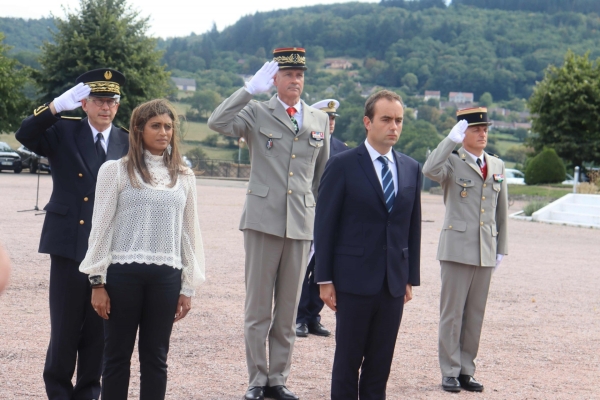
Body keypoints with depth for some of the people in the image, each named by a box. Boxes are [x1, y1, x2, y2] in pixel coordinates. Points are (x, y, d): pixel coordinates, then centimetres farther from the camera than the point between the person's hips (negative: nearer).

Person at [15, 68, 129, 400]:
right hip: (70, 244, -2)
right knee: (65, 326, 2)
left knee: (99, 328, 8)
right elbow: (25, 135, -14)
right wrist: (57, 106, -28)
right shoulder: (63, 132, 3)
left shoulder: (127, 143, 7)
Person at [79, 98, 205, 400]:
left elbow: (189, 231, 12)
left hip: (166, 276, 3)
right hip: (122, 273, -2)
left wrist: (188, 287, 9)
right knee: (117, 355, 5)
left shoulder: (184, 177, 10)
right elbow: (101, 226, 1)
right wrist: (97, 282, -3)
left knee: (156, 357, 7)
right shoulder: (116, 171, 1)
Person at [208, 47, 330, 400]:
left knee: (288, 309, 9)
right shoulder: (257, 113, 2)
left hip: (302, 224, 3)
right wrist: (251, 89, -15)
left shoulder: (320, 120, 12)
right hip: (263, 221, -3)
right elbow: (218, 123, -17)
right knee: (258, 307, 3)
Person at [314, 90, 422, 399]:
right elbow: (324, 225, -5)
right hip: (354, 281, -4)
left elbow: (413, 226, 12)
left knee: (381, 362, 8)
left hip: (394, 283, 4)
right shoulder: (343, 165, -5)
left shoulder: (411, 169, 9)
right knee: (348, 359, 4)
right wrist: (324, 279, -8)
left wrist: (411, 277, 8)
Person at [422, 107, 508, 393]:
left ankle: (466, 371, 17)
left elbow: (502, 210, 17)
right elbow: (429, 170, -27)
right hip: (457, 249, -5)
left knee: (475, 315, 9)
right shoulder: (452, 162, -3)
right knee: (452, 313, 1)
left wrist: (501, 248, 14)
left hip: (485, 252, 5)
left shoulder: (497, 166, 13)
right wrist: (452, 139, -24)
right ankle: (450, 372, 8)